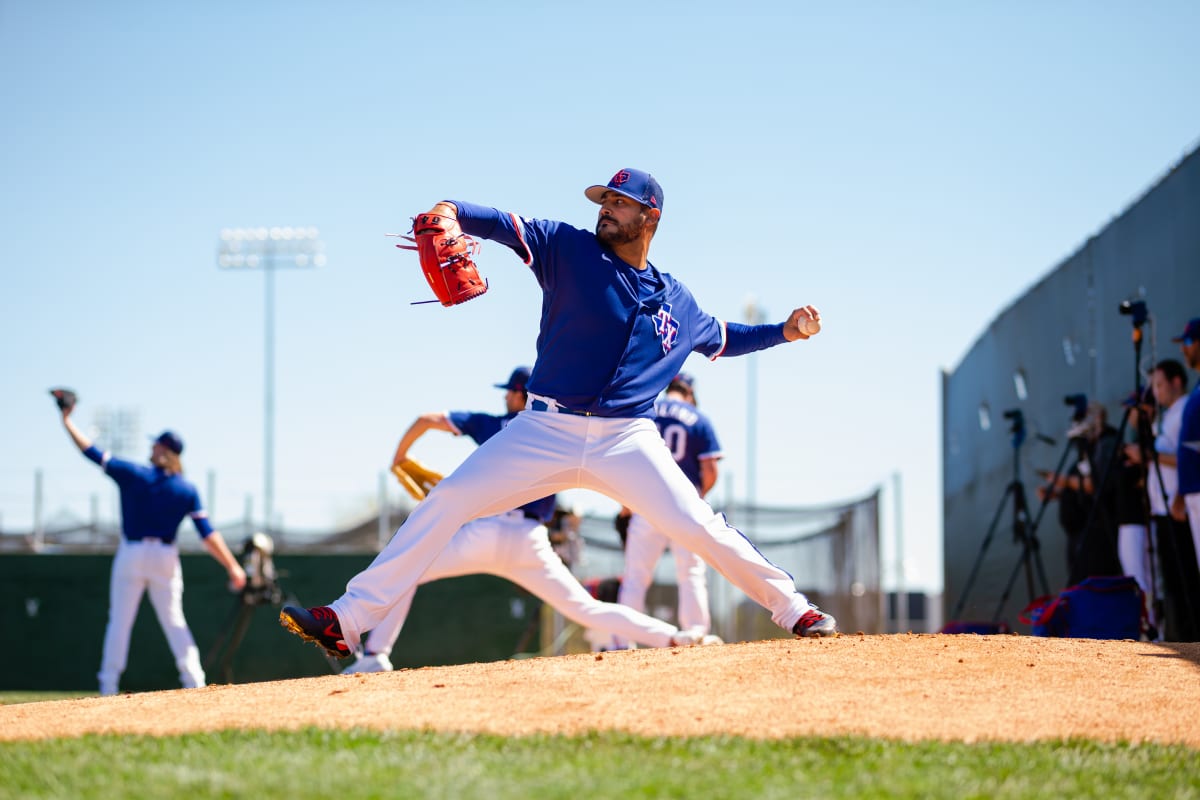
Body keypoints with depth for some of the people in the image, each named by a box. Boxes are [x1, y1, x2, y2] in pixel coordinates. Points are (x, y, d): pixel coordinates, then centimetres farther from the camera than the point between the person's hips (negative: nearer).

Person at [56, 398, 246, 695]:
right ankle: (194, 681, 0)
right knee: (173, 620, 9)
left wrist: (67, 421, 11)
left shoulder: (132, 473, -5)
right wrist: (233, 566, -2)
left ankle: (108, 686, 1)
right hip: (165, 558, 2)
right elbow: (208, 534, -4)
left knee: (119, 621, 4)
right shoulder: (187, 489, 0)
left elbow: (91, 451, -1)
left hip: (131, 555, -2)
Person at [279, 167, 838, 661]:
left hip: (628, 440, 1)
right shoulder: (569, 249, 3)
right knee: (445, 503, -11)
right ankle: (347, 621, -10)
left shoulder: (676, 301, 13)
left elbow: (721, 338, 32)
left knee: (699, 527, -13)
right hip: (545, 433, -1)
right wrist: (452, 212, -30)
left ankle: (793, 609, 6)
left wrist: (785, 331, 19)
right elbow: (506, 225, -11)